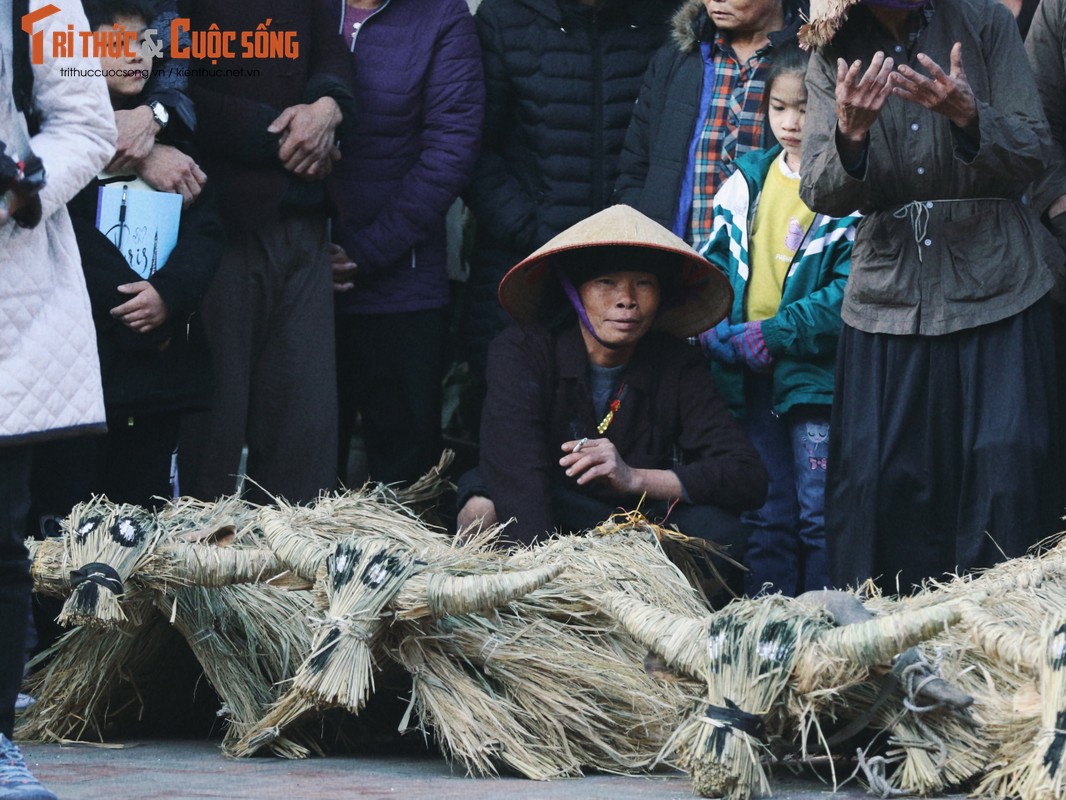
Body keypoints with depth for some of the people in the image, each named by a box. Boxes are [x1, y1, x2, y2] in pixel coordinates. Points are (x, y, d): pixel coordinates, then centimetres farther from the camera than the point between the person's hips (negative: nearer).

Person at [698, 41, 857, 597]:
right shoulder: (747, 182, 9)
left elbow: (849, 291, -15)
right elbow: (716, 261, 12)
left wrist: (772, 335, -19)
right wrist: (715, 330, -6)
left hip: (818, 373, -5)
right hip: (751, 379, 5)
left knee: (820, 516, 0)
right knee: (765, 518, 10)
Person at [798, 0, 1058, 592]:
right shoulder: (834, 59, 4)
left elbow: (1033, 154, -5)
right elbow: (821, 194, -4)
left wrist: (967, 115, -25)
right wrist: (851, 133, -26)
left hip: (996, 293, -1)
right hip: (888, 296, 2)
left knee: (1007, 471, -9)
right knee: (880, 478, -3)